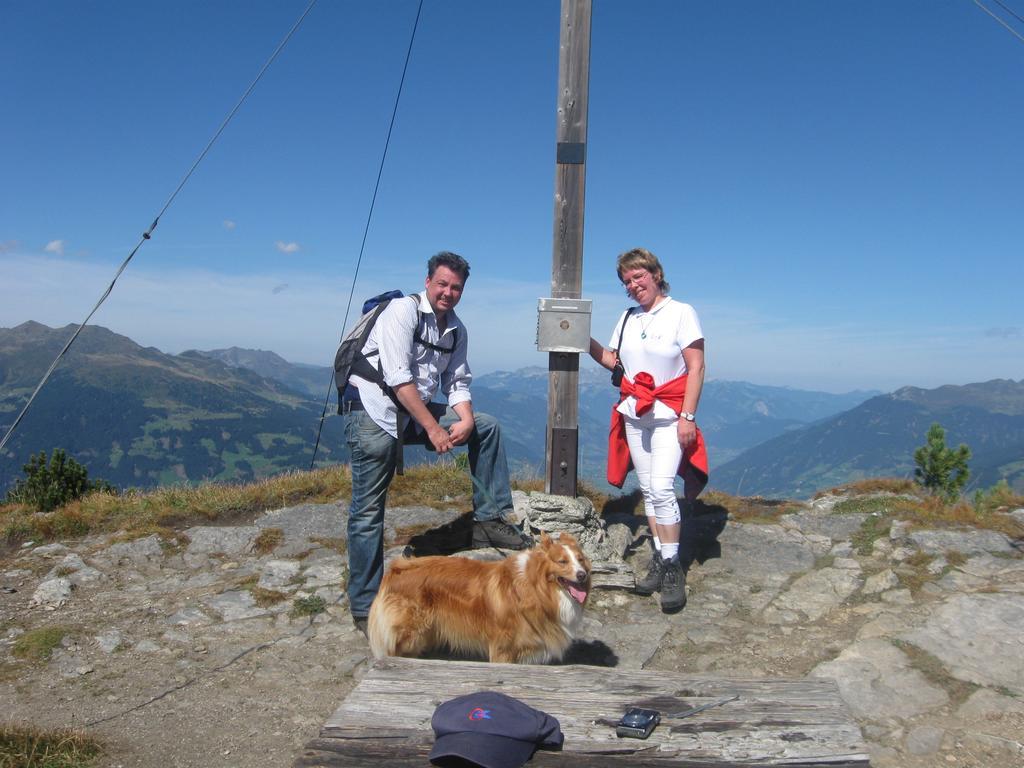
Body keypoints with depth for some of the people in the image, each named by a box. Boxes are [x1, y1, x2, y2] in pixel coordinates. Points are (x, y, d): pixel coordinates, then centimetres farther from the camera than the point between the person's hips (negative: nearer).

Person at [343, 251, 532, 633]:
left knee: (487, 427, 4)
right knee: (368, 512, -4)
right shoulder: (403, 310, -12)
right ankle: (364, 607, 6)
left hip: (416, 412, 7)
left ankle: (489, 519, 6)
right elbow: (399, 379, -20)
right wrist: (433, 428, -20)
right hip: (374, 412, -7)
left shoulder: (456, 329, 10)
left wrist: (466, 418, -7)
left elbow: (457, 382, 14)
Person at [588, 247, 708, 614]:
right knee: (648, 489, 7)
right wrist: (586, 340, -2)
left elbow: (696, 367, -10)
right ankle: (660, 560, 16)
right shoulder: (628, 318, 10)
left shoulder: (681, 312, -7)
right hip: (634, 413, 6)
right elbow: (613, 362, 12)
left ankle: (672, 569, -7)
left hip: (669, 415, -6)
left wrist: (687, 416, -16)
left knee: (662, 487, -15)